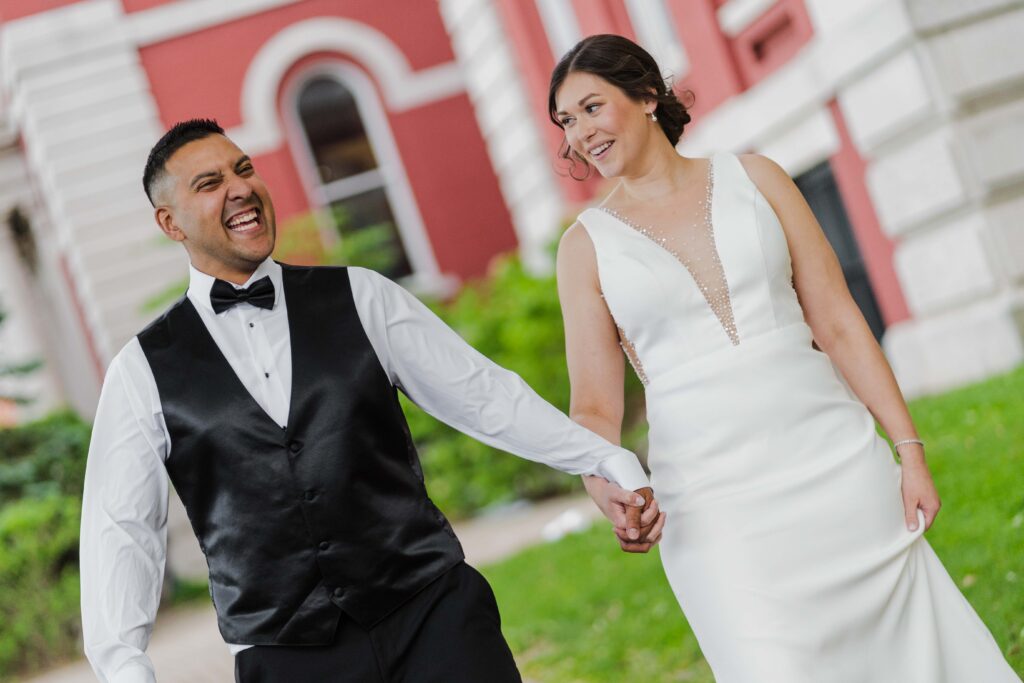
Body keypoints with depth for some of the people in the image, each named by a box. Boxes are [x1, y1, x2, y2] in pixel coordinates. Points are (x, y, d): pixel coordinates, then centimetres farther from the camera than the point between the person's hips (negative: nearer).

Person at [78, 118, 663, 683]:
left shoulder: (361, 298, 6)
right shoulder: (144, 372, 5)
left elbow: (482, 393, 5)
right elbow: (121, 532, 2)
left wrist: (610, 463, -1)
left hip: (435, 611, 1)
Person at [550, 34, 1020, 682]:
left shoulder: (753, 178, 5)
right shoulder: (586, 244, 4)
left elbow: (839, 323, 4)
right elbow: (595, 407, 2)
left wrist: (909, 448, -1)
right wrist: (609, 488, -19)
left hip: (833, 461, 1)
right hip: (713, 502, -1)